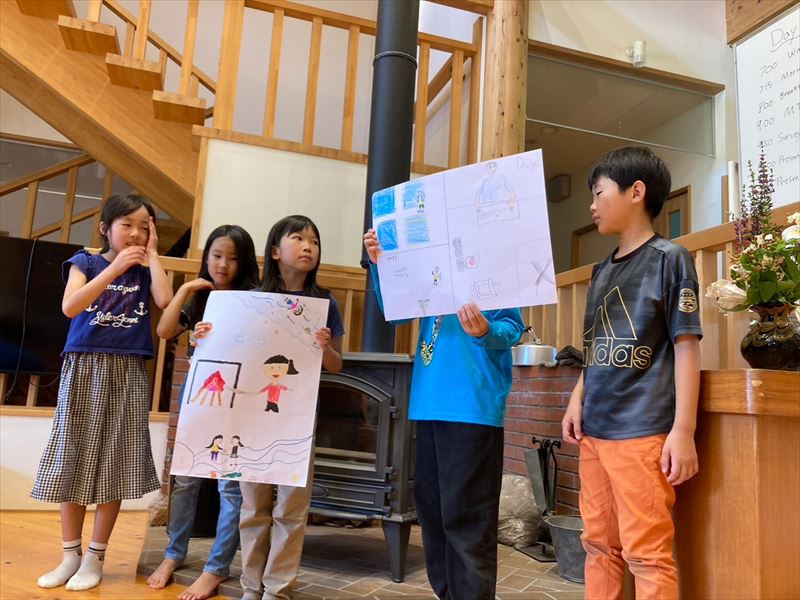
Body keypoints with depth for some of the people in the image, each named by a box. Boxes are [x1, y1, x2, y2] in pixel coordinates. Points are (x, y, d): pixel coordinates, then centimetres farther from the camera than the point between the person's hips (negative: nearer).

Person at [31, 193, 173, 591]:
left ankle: (95, 557, 16)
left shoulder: (145, 270, 8)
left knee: (115, 465, 2)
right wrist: (116, 266, -16)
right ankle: (71, 555, 20)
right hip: (84, 369, 0)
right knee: (73, 461, 6)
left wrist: (152, 254, -4)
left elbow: (165, 301, -12)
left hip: (126, 373, 1)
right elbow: (70, 307, -13)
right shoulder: (85, 261, 4)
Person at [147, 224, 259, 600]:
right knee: (185, 478, 13)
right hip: (196, 395, 5)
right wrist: (184, 290, -2)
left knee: (230, 484, 0)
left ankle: (217, 568, 12)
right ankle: (174, 554, 29)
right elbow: (164, 331, 2)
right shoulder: (197, 298, 11)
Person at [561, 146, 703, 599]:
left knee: (647, 554, -1)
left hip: (643, 431, -7)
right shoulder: (602, 271, 16)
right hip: (594, 430, 7)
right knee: (600, 546, 13)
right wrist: (578, 401, 11)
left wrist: (683, 430, -12)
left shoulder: (669, 258, -4)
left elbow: (686, 347, -8)